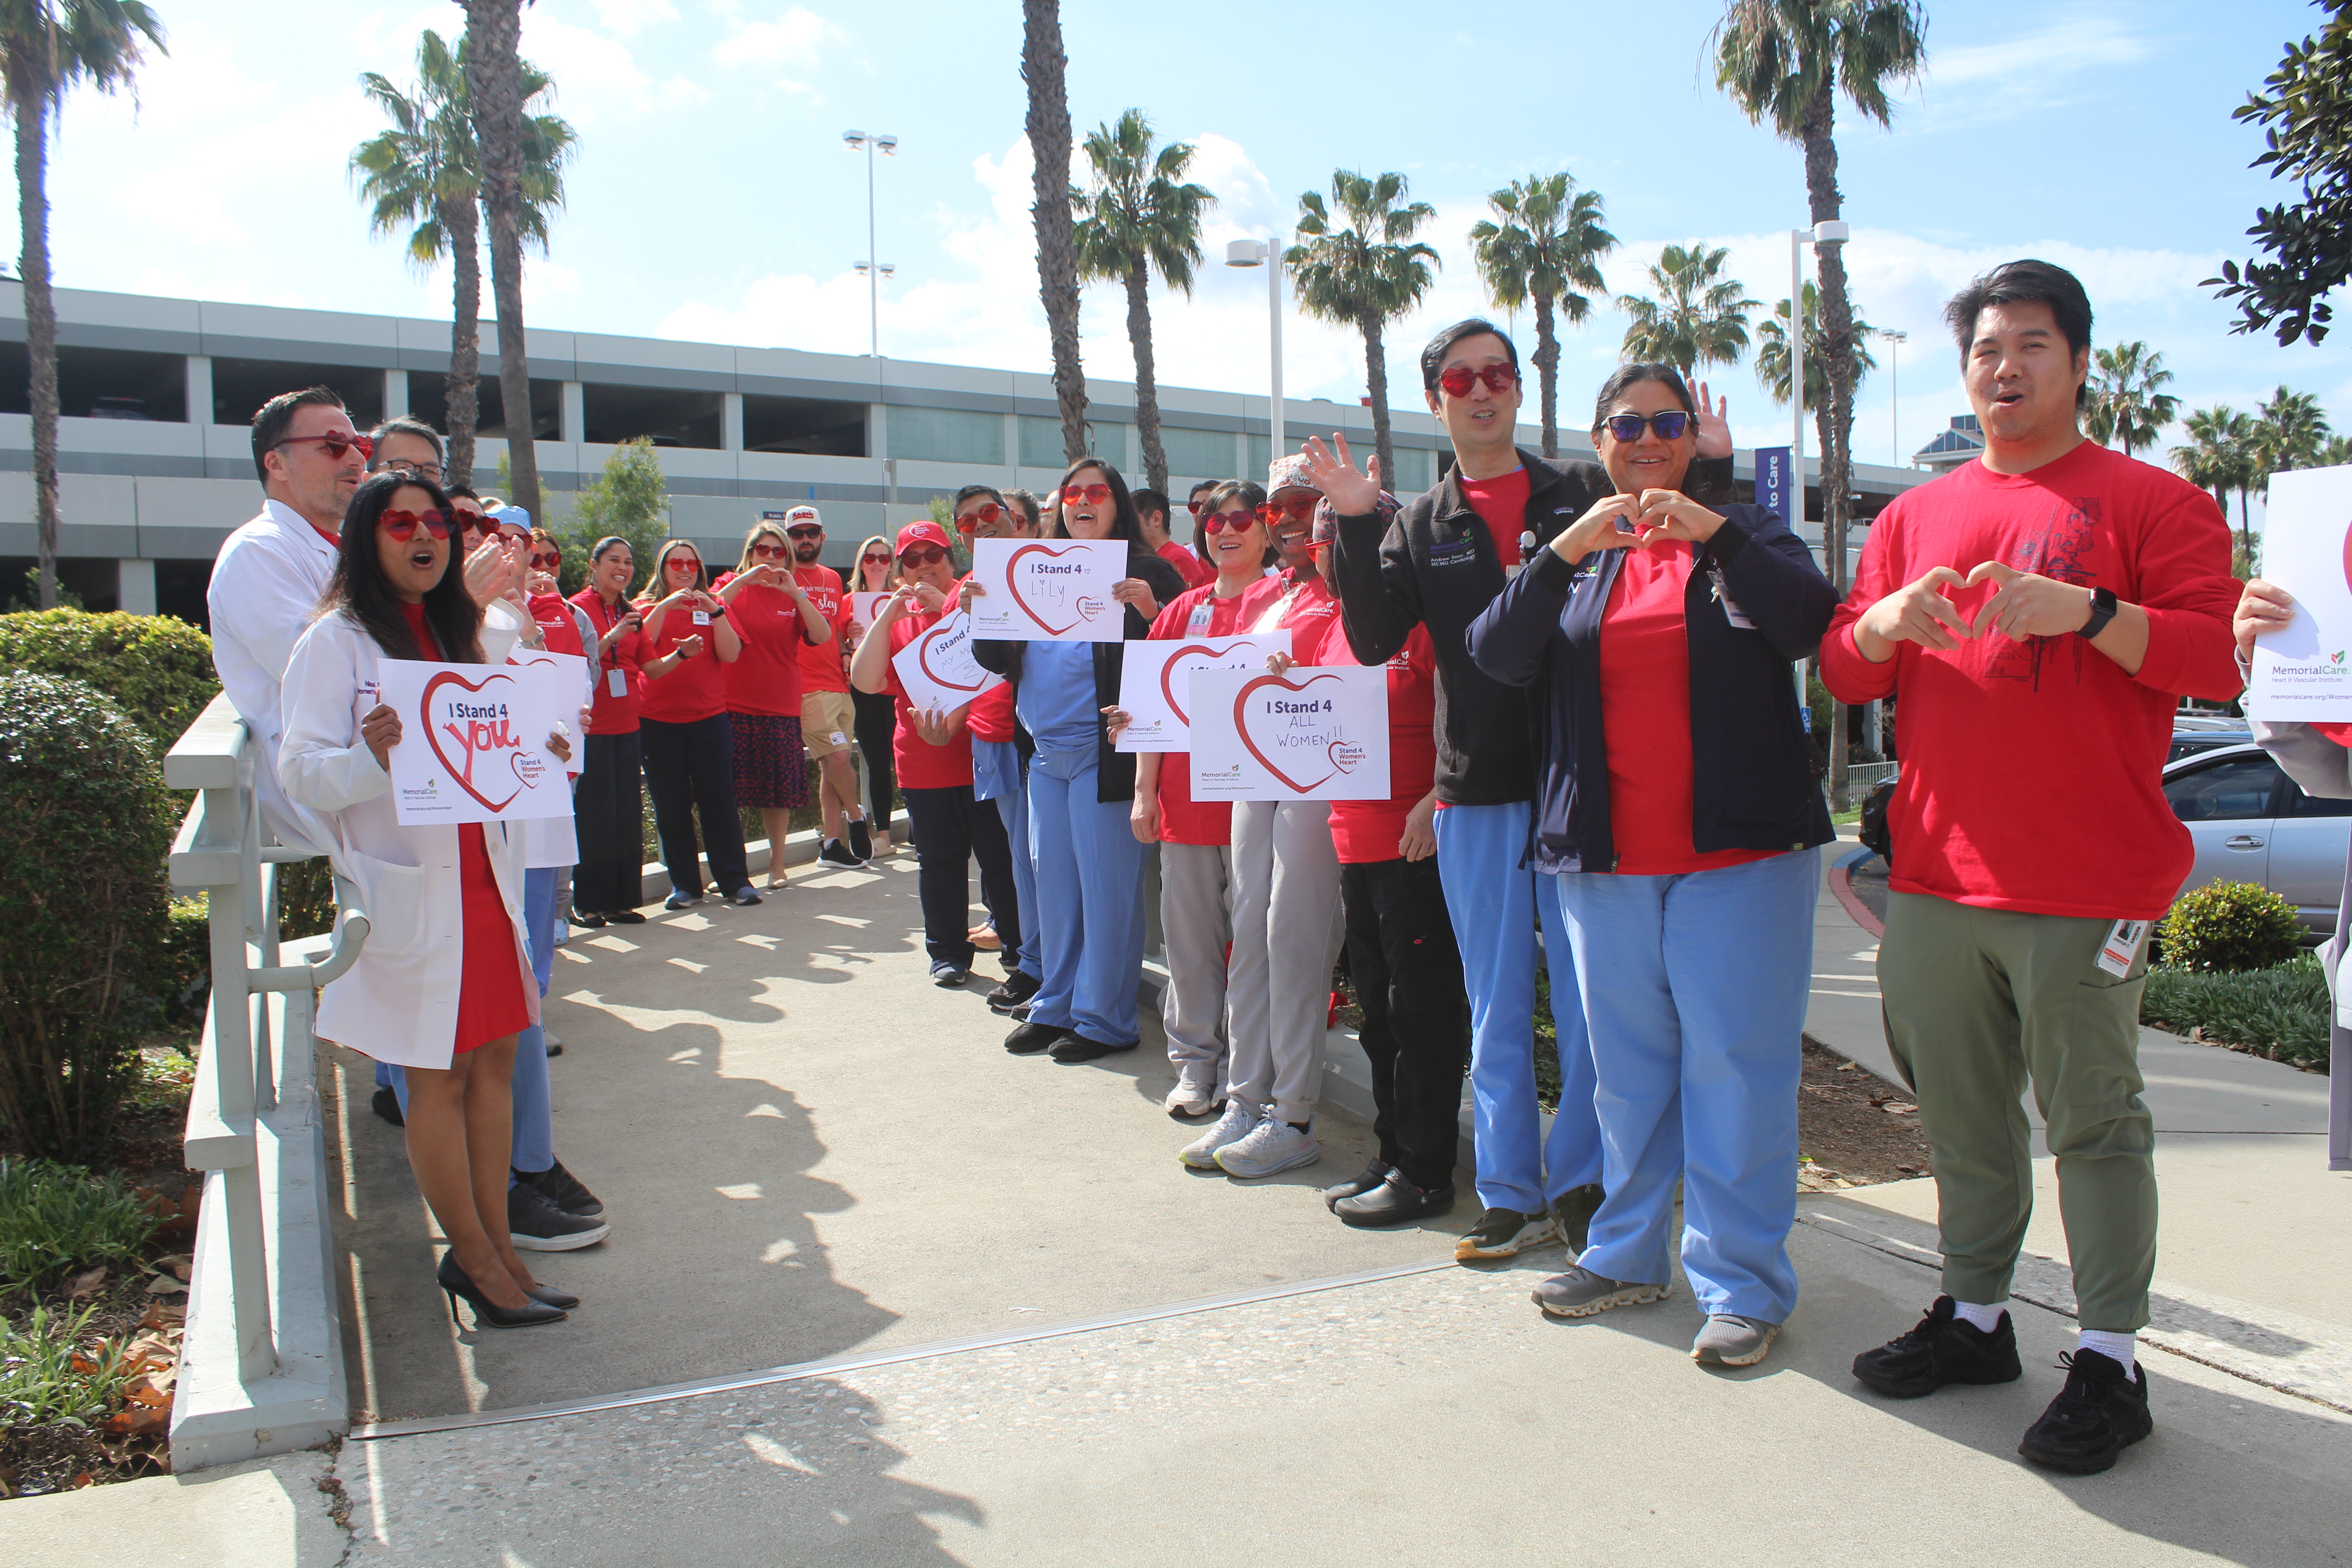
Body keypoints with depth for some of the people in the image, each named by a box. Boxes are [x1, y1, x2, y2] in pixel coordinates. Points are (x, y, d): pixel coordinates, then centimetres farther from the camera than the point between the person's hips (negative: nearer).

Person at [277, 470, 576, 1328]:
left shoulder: (478, 632, 13)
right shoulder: (336, 641, -6)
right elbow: (302, 774, -12)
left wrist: (546, 751, -1)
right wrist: (370, 757, -31)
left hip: (486, 876, 6)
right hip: (406, 888, -6)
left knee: (494, 1059, 7)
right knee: (438, 1074, 1)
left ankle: (495, 1245, 17)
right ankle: (474, 1258, 13)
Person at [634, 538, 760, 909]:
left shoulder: (714, 607, 11)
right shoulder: (648, 608, 8)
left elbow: (731, 654, -5)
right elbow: (639, 653, -13)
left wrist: (714, 611, -13)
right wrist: (664, 606, -17)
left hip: (709, 716, 0)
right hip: (659, 721, 0)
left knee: (719, 801, -2)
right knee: (671, 806, 2)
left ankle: (735, 880, 3)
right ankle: (684, 885, 9)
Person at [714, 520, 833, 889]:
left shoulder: (796, 595, 9)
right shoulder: (733, 586, 7)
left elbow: (823, 636, -9)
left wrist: (795, 593, -17)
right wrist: (744, 581, -20)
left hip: (781, 707, 1)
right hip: (733, 705, -1)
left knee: (779, 790, 5)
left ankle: (777, 863, 17)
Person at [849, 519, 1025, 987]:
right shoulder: (894, 619, 11)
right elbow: (866, 681, -3)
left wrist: (948, 607, -20)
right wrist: (886, 617, -10)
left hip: (982, 751, -3)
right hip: (924, 761, 3)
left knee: (1001, 856, 1)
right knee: (939, 859, 10)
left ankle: (1021, 946, 13)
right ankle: (948, 952, 20)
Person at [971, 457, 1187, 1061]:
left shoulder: (1145, 571, -2)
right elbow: (999, 660, 13)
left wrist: (1148, 611, -25)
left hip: (1105, 751, -6)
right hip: (1045, 751, 6)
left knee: (1106, 885, -1)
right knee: (1054, 882, 13)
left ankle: (1104, 1018, 10)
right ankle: (1055, 1006, 24)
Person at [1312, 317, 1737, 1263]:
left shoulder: (1588, 492, 6)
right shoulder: (1420, 526, 10)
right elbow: (1373, 639, -1)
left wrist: (1708, 477, -8)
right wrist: (1355, 527, -9)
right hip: (1476, 795, 2)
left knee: (1591, 998, 2)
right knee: (1497, 1007, 9)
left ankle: (1581, 1183, 19)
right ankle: (1511, 1196, 21)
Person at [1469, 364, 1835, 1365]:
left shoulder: (1745, 537, 9)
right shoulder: (1574, 555, 14)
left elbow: (1812, 626, -9)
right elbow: (1497, 657, -2)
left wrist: (1714, 531, -18)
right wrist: (1565, 554, -15)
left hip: (1741, 846, -2)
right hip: (1604, 855, 3)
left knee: (1735, 1064, -4)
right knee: (1627, 1063, 10)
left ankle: (1742, 1283, 5)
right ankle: (1629, 1254, 23)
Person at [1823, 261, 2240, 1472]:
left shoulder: (2150, 499, 2)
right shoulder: (1914, 516, 16)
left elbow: (2215, 657, -7)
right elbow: (1842, 669, 13)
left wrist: (2088, 611, -21)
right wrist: (1887, 620, -9)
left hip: (2087, 883, -5)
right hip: (1936, 874, 5)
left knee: (2094, 1120, 1)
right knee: (1961, 1113, 13)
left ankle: (2110, 1361, 12)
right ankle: (1974, 1315, 27)